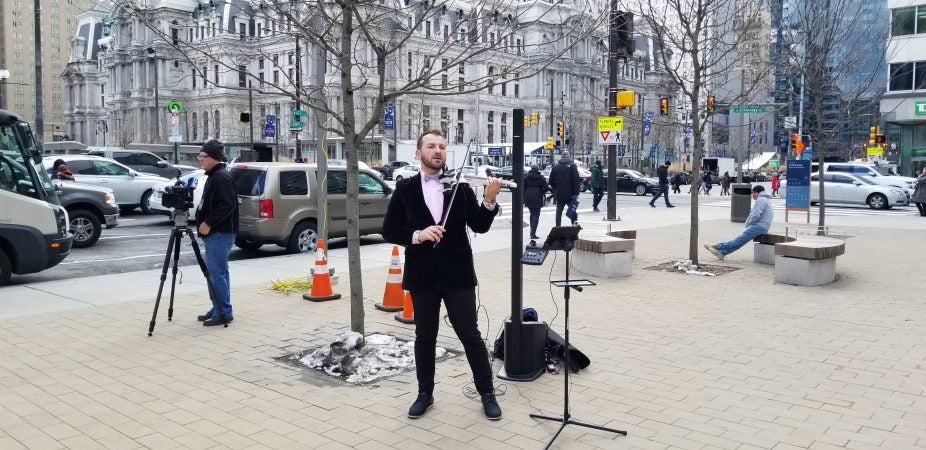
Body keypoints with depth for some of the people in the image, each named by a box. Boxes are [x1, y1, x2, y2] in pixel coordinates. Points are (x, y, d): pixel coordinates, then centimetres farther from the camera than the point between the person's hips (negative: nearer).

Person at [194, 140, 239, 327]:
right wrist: (204, 223, 15)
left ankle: (224, 313, -4)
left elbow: (228, 205, -23)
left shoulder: (221, 177, -13)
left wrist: (208, 223, -21)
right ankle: (218, 310, 21)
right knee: (215, 273, 14)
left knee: (217, 273, -9)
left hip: (220, 234, -11)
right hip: (214, 234, 11)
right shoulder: (213, 176, 19)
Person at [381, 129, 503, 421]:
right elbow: (389, 230, -2)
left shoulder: (460, 187, 1)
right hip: (422, 275, 1)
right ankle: (425, 393, 27)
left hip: (457, 274, 0)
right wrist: (417, 235, -19)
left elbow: (480, 226, -4)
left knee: (470, 334, 5)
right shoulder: (405, 189, 1)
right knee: (425, 336, 12)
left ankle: (487, 392, 19)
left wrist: (489, 200, -22)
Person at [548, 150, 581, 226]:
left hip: (559, 195, 2)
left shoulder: (555, 167, 4)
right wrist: (576, 192, -9)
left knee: (559, 213, 8)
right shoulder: (572, 166, -5)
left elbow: (551, 181, 8)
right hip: (570, 194, -2)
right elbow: (576, 180, -11)